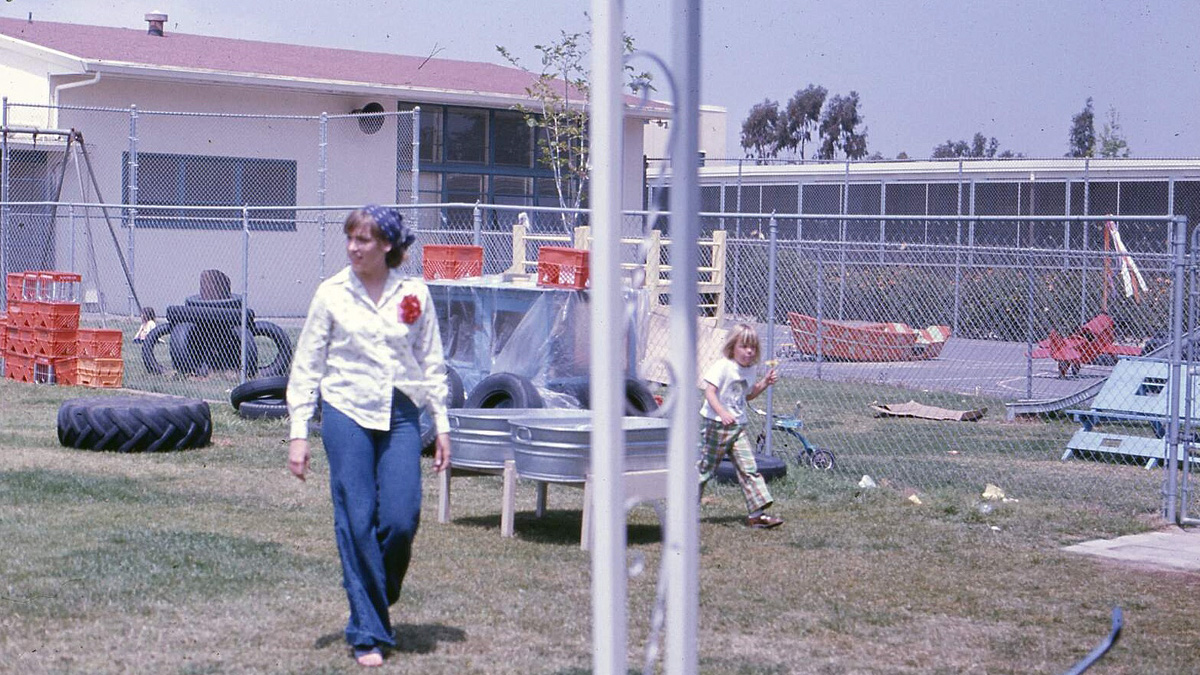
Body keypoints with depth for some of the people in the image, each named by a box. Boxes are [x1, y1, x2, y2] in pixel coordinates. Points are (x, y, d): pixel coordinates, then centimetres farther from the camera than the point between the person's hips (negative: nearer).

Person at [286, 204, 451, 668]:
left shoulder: (414, 294, 5)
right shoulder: (332, 294, 2)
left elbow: (431, 364, 11)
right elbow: (307, 365, 5)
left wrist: (441, 424, 8)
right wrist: (298, 433, 0)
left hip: (400, 416, 1)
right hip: (346, 413, -1)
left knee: (400, 520, -9)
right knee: (357, 522, -4)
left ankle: (380, 594, 22)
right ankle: (368, 633, 5)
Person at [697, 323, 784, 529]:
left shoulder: (749, 369, 11)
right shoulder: (722, 366, -13)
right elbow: (709, 391, -21)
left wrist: (764, 383, 8)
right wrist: (722, 412, -35)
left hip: (738, 427, 7)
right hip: (715, 425, -7)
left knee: (749, 469, -2)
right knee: (705, 468, 2)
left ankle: (757, 514, -3)